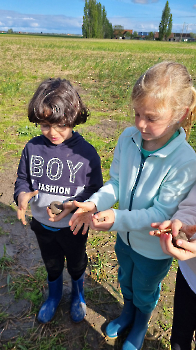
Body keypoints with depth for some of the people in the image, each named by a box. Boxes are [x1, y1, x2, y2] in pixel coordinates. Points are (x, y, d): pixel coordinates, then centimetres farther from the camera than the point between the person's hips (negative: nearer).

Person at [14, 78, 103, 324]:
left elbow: (94, 190, -15)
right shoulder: (32, 148, -14)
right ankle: (54, 295, 60)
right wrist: (22, 195, -24)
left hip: (73, 226, -2)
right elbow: (22, 180, -2)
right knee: (51, 264, 29)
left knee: (76, 264, 26)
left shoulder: (86, 153, -23)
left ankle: (78, 294, 59)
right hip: (42, 224, 3)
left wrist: (74, 204, -33)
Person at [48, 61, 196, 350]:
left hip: (154, 248, -4)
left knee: (145, 290, 27)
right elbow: (115, 183, -8)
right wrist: (95, 204, -25)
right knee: (125, 278, 32)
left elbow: (162, 212, -27)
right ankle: (128, 311, 67)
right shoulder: (128, 138, -18)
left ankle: (141, 324, 62)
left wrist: (118, 218, -37)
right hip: (125, 236, 4)